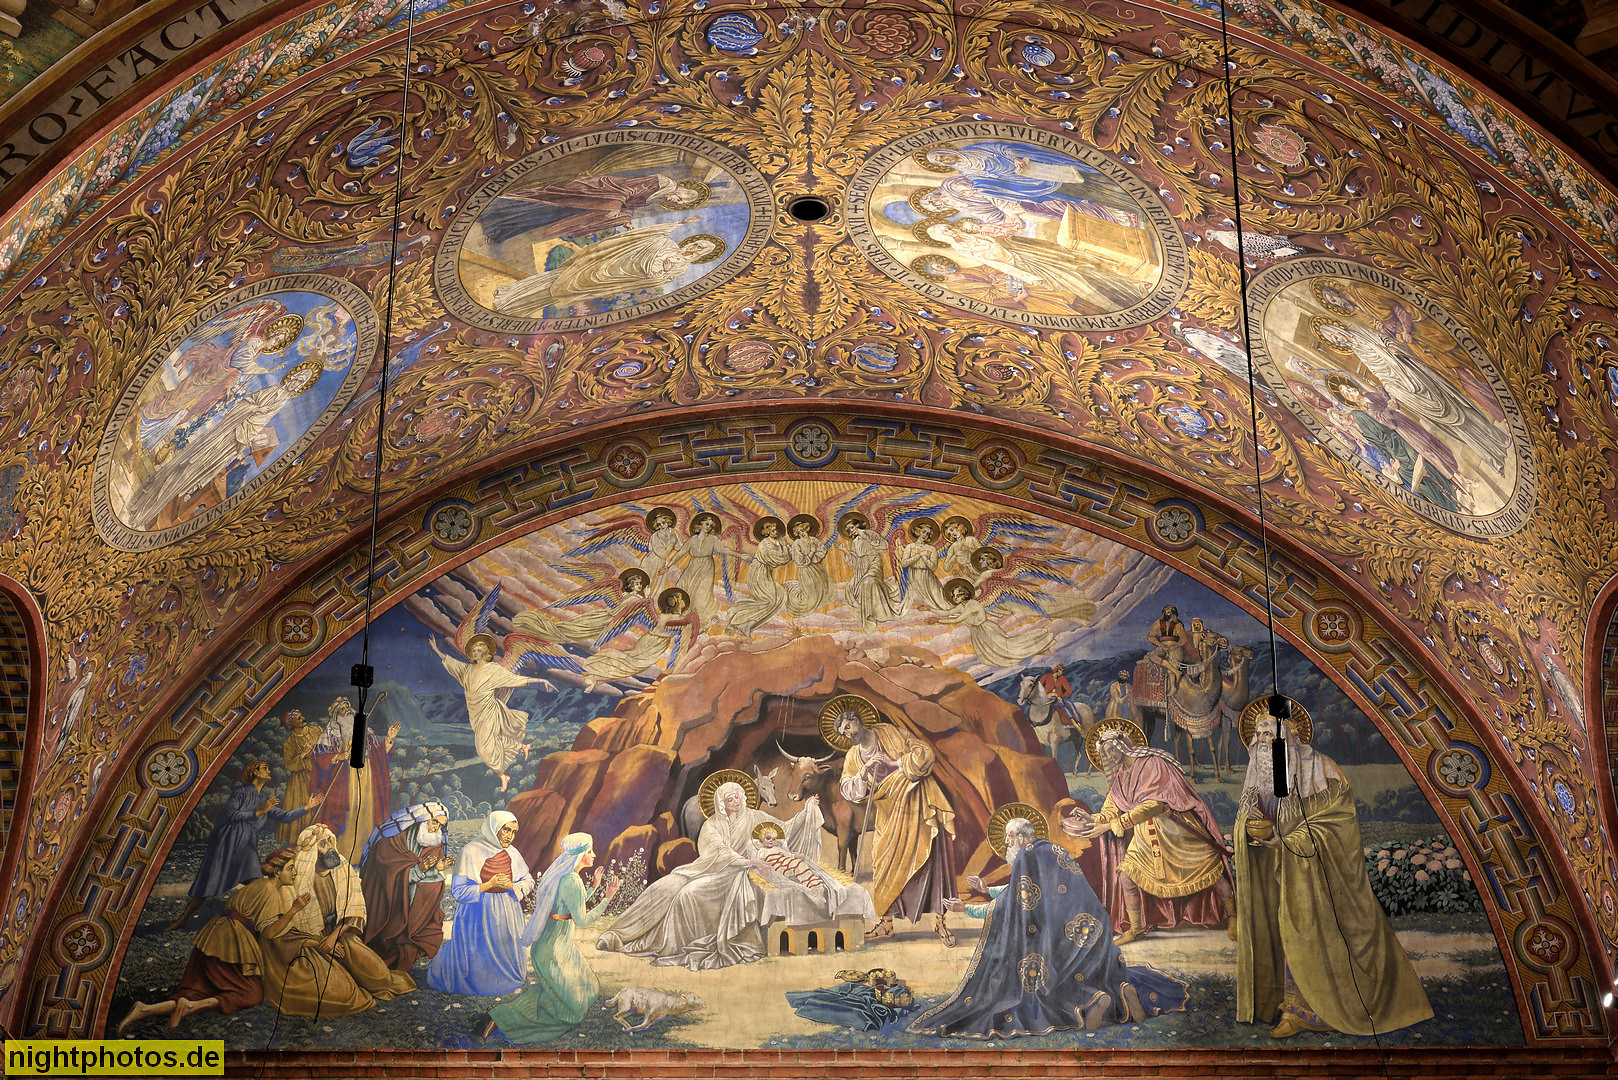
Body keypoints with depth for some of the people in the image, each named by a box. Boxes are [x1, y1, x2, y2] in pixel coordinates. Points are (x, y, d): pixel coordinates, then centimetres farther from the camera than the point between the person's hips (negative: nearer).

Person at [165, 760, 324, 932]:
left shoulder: (265, 800, 19)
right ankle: (183, 918, 10)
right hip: (226, 842, -5)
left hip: (246, 847, 5)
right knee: (208, 885, -4)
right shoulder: (241, 791, 0)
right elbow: (230, 814, -11)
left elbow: (284, 816, 18)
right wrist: (259, 812, -11)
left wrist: (307, 807, 13)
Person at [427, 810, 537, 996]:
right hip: (478, 916, -4)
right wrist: (489, 885, -20)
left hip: (507, 915, 4)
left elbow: (528, 882, 9)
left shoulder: (512, 854, 0)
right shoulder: (471, 852, -14)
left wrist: (511, 886, -11)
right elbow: (457, 891, -13)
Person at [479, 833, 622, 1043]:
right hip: (555, 948, -10)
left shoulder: (563, 875, 7)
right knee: (566, 1006, 1)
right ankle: (501, 1018, -1)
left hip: (560, 943, 10)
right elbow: (582, 920, -20)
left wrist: (594, 887, 21)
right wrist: (607, 899, -16)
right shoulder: (572, 881, -23)